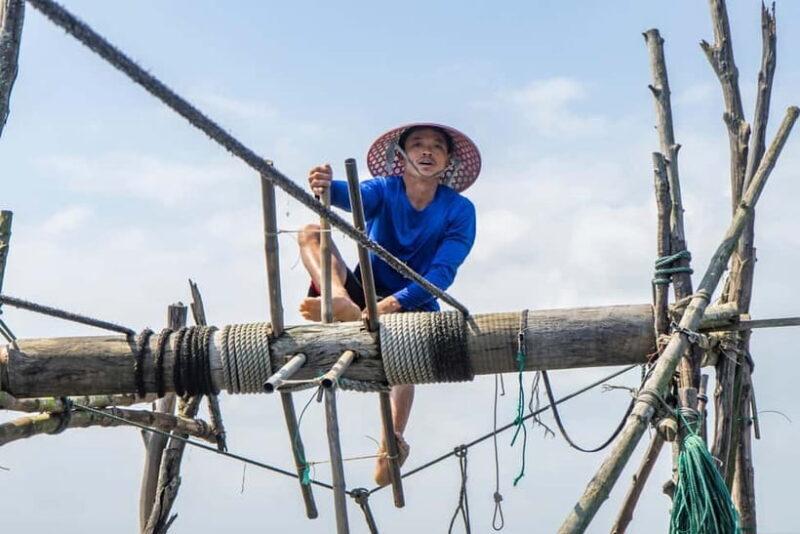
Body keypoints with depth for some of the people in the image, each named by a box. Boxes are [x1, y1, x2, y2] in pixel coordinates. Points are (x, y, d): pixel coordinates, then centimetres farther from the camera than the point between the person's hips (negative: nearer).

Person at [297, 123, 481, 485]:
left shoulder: (459, 210, -6)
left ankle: (393, 443, -39)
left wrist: (397, 302, -34)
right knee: (311, 233, -17)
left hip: (414, 307, -2)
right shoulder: (385, 190, -2)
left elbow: (443, 272, -17)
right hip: (365, 295, 2)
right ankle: (341, 302, -45)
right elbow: (354, 197, -26)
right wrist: (327, 187, -52)